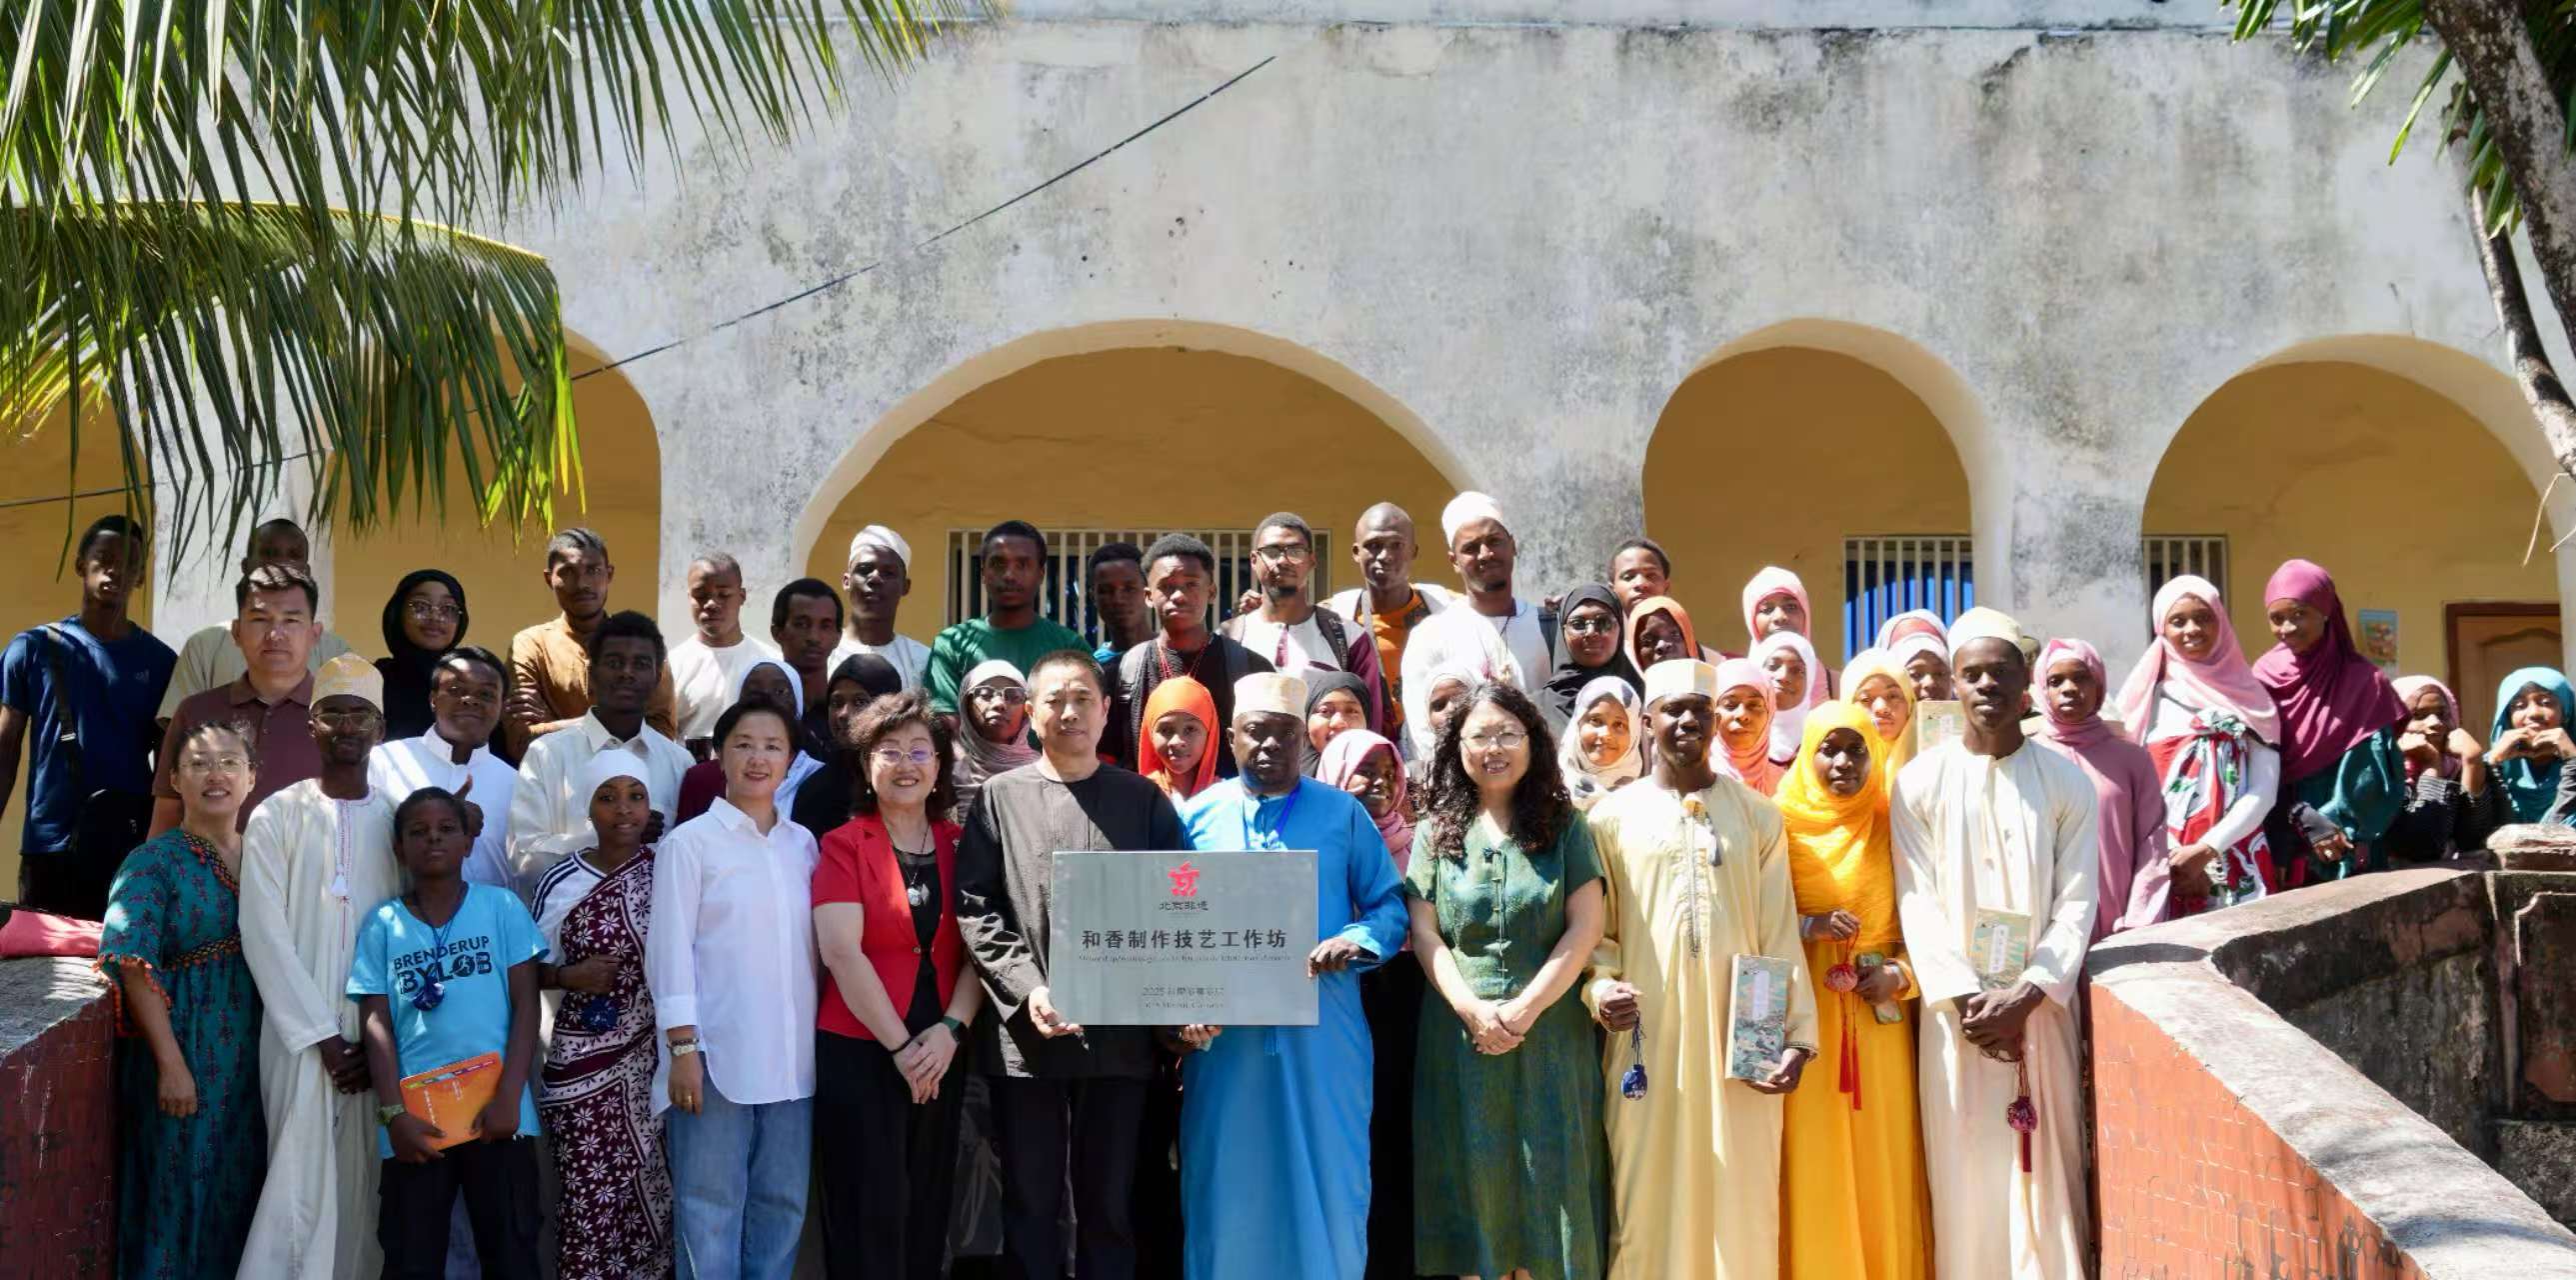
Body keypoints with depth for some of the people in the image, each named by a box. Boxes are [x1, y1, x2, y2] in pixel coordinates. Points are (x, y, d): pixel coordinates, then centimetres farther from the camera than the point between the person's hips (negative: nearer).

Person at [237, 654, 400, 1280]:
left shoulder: (400, 820, 8)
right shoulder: (276, 816, 1)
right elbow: (265, 934, -5)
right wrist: (323, 1037, -10)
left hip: (380, 1039, 2)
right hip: (302, 1034, -2)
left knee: (363, 1184, 5)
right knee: (301, 1184, -7)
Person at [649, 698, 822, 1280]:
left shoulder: (803, 844, 12)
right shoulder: (689, 841, -2)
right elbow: (670, 948, -5)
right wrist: (683, 1047, -11)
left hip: (791, 1058, 5)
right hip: (716, 1056, -5)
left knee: (781, 1207, 9)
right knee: (710, 1210, -1)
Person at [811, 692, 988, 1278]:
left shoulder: (958, 846, 8)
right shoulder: (844, 845, -4)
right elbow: (842, 952, -13)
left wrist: (952, 1029, -12)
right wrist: (899, 1044, -14)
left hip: (941, 1054, 4)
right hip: (859, 1052, -4)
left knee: (928, 1207, 10)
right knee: (869, 1212, 0)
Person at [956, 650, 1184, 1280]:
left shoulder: (1144, 799, 10)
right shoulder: (1000, 796, 6)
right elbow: (974, 906, -1)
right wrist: (1027, 989, -13)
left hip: (1120, 1033, 1)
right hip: (1025, 1035, -1)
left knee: (1110, 1202, 10)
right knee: (1030, 1201, 8)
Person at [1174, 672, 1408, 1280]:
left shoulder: (1343, 814, 6)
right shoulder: (1196, 816, 7)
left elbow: (1388, 906, 5)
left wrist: (1355, 944, -15)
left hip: (1323, 1036, 0)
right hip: (1223, 1037, 1)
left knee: (1327, 1184, 5)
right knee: (1227, 1190, 6)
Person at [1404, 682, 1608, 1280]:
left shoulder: (1564, 826, 5)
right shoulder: (1437, 829, 7)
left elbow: (1585, 927, -3)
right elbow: (1424, 932, 1)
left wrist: (1526, 1008, -13)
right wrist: (1474, 1011, -12)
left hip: (1549, 1030, 0)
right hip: (1462, 1031, 1)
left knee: (1546, 1174, 1)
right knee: (1472, 1178, 3)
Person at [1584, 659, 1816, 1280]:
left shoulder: (1756, 815, 9)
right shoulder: (1612, 817, 6)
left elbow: (1780, 935, 6)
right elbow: (1593, 931, 6)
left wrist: (1796, 1035, -1)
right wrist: (1600, 986, -14)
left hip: (1738, 1039, 1)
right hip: (1648, 1041, -1)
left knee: (1739, 1202, 3)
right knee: (1648, 1202, 1)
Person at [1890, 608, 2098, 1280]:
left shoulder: (2066, 783, 3)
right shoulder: (1920, 782, 0)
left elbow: (2076, 902, -2)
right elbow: (1918, 902, -4)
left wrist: (2024, 996, -13)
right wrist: (1967, 999, -14)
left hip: (2040, 1009, 1)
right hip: (1957, 1011, -1)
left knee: (2043, 1169, 4)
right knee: (1966, 1173, 3)